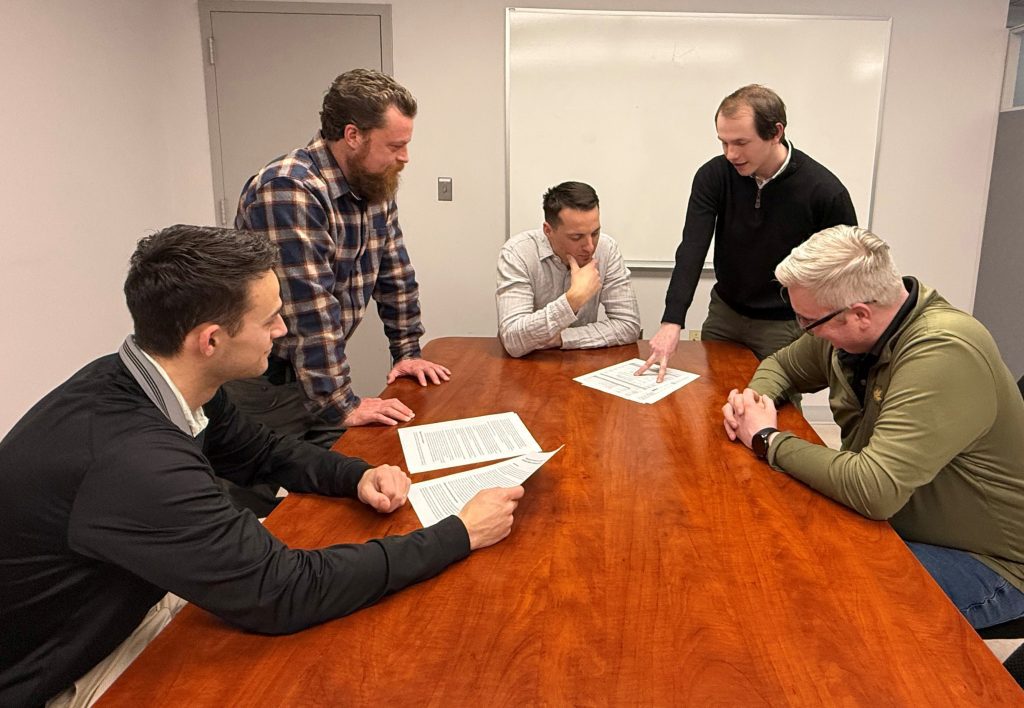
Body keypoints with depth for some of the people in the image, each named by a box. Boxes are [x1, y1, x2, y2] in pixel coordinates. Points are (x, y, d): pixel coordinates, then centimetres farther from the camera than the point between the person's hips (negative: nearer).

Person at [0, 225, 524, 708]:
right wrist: (459, 534, -27)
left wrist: (359, 477, -11)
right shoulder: (130, 460, -39)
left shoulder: (154, 384, -12)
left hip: (128, 600, 7)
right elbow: (282, 593, -33)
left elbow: (260, 451, 7)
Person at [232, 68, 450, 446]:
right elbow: (309, 312, -29)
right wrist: (341, 405, -27)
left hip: (320, 370, 7)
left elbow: (394, 273, 11)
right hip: (263, 385, -7)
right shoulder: (287, 190, -26)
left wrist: (407, 351, 8)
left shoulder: (375, 185, 1)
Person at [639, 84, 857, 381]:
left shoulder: (826, 192, -18)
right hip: (724, 313, 3)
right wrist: (672, 320, -30)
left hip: (786, 325, -3)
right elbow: (692, 250, -19)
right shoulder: (714, 175, -12)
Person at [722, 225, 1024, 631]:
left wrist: (768, 440, -25)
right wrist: (754, 398, -9)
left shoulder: (943, 354, -31)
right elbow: (781, 365, 15)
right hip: (888, 518, 8)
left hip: (984, 561, -7)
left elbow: (874, 490, -39)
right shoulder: (849, 329, -5)